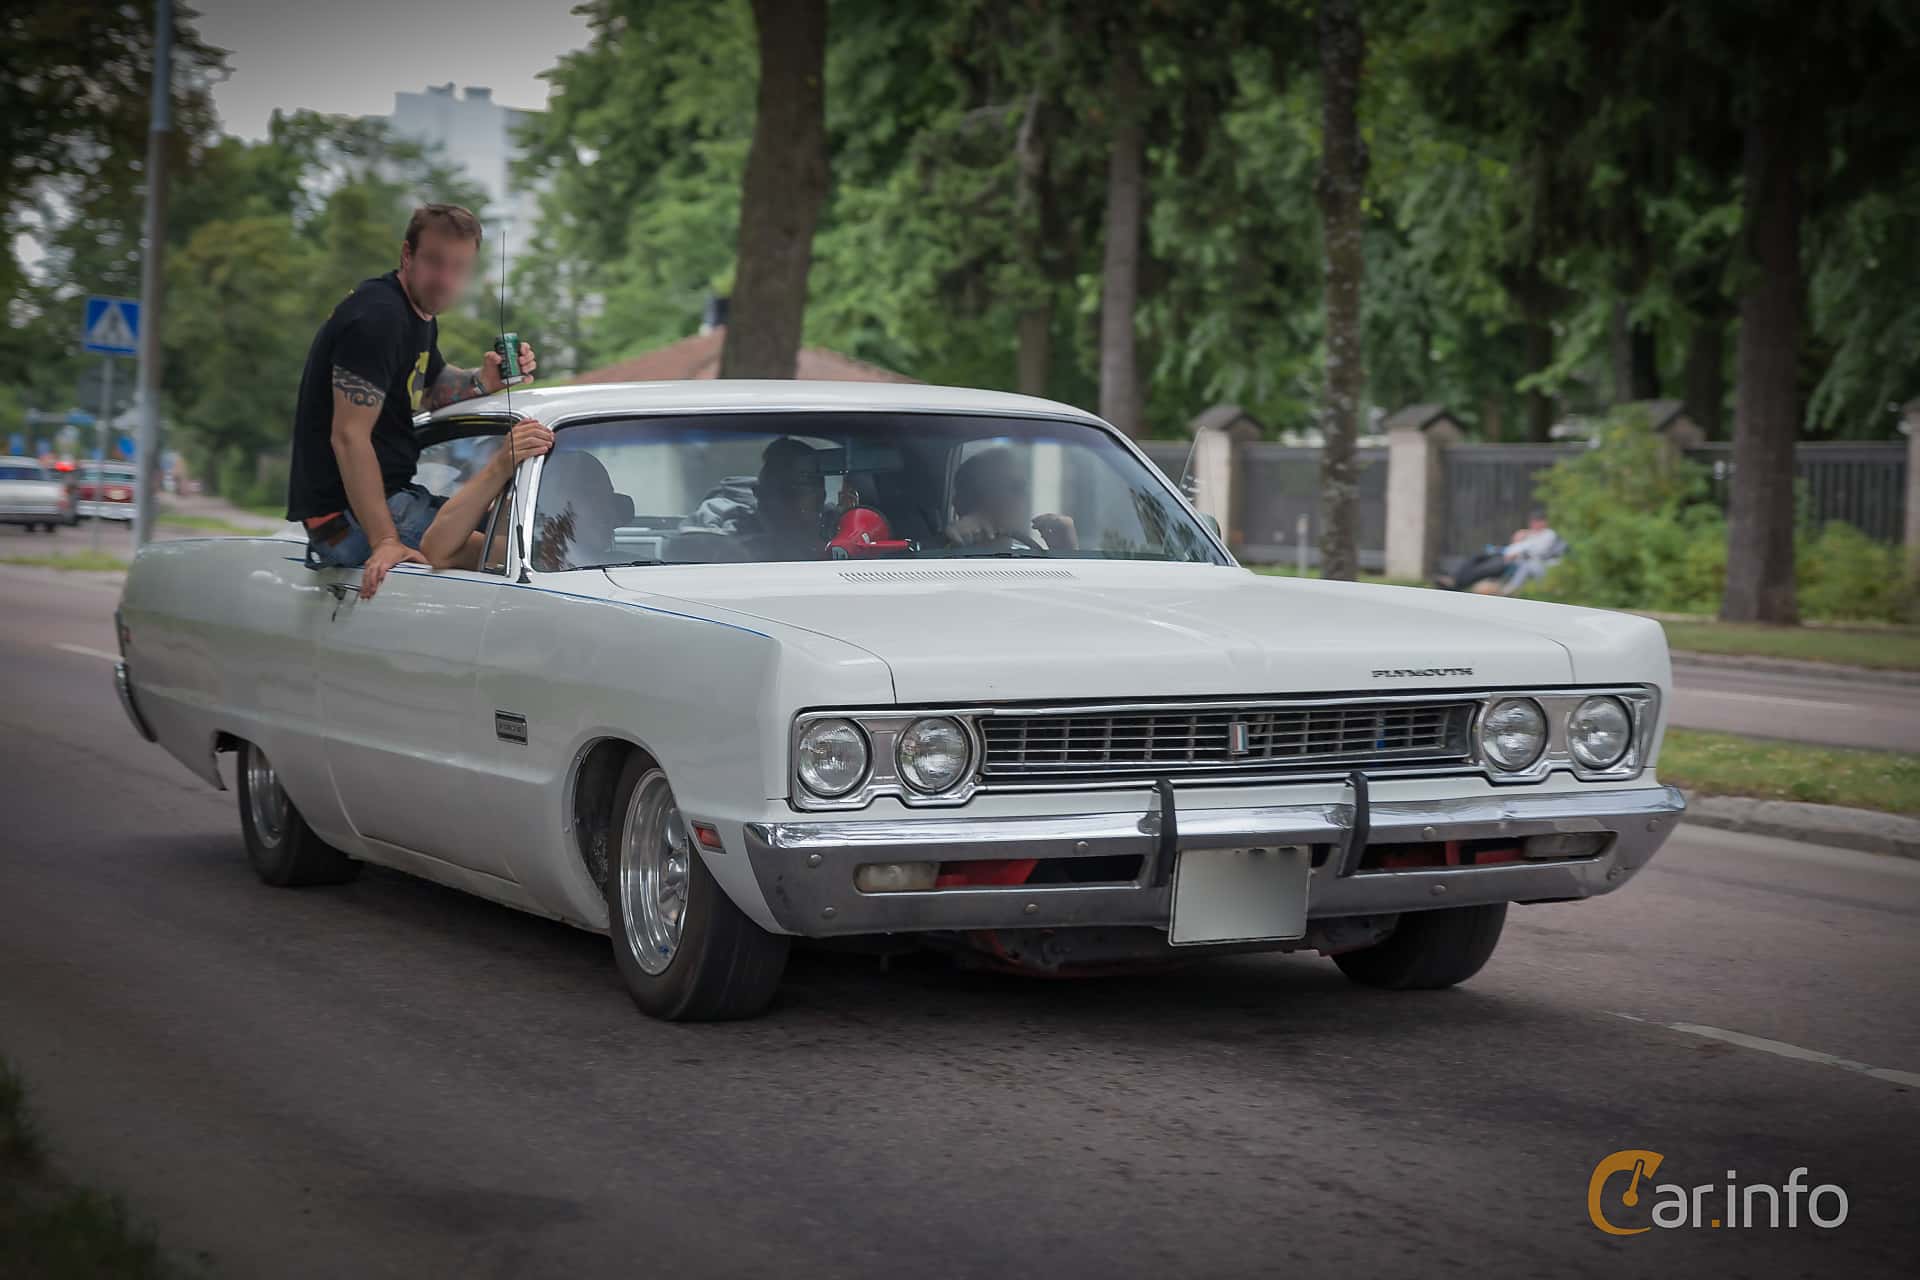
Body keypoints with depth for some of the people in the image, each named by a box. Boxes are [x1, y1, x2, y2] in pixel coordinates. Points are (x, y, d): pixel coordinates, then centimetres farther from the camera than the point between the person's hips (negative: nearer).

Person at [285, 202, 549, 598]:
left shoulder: (419, 314, 13)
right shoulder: (377, 317, -19)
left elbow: (426, 391, 29)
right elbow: (348, 437, -25)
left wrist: (482, 381, 5)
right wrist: (385, 542, -32)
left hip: (393, 494, 10)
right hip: (346, 517, -10)